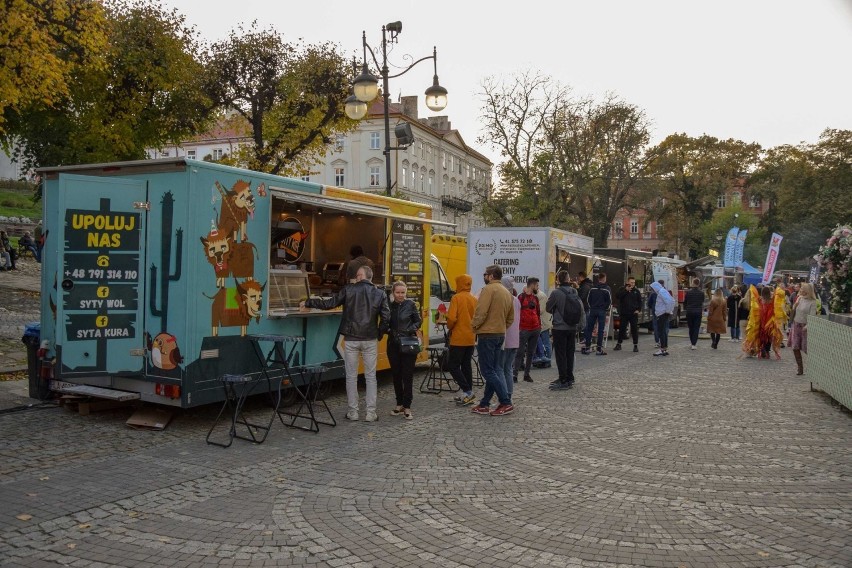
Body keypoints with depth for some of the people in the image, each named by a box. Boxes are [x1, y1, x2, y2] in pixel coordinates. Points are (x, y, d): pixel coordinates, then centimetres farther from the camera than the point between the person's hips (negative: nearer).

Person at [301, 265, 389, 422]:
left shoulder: (348, 290, -3)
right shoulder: (380, 294, 1)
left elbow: (329, 304, -2)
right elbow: (386, 318, -5)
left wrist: (307, 303, 10)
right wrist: (379, 335, 8)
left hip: (351, 339, -1)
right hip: (370, 340, 1)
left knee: (351, 376, 9)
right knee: (370, 376, 9)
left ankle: (353, 412, 13)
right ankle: (371, 413, 8)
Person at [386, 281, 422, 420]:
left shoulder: (410, 304, -3)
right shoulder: (389, 306, 4)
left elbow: (418, 321, 1)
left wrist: (410, 330, -15)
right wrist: (389, 331, -10)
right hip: (393, 345, 3)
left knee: (407, 376, -2)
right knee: (396, 375, 10)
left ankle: (407, 407, 3)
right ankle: (399, 404, 22)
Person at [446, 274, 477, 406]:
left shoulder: (456, 298, -11)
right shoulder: (474, 299, 7)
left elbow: (452, 318, -19)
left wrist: (449, 328, -1)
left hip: (458, 338, -7)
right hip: (471, 339, 7)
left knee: (452, 365, 0)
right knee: (466, 365, 13)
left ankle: (467, 391, -10)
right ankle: (468, 394, 14)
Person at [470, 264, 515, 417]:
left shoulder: (488, 289, -12)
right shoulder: (507, 292, 14)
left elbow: (481, 312, -21)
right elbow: (511, 318, 18)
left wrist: (474, 326, -6)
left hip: (487, 335, -9)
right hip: (500, 335, 9)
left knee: (487, 371, -4)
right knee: (494, 370, 12)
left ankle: (506, 403, -6)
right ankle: (484, 404, 18)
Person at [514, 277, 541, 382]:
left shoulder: (535, 298, 15)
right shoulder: (521, 297, -5)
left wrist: (539, 325, 13)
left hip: (535, 329, 6)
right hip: (524, 329, -6)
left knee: (531, 352, 8)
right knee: (520, 352, -6)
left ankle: (527, 374, 14)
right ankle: (515, 374, -5)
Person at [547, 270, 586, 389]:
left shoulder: (556, 293, -15)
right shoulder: (575, 292, 3)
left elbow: (547, 308, -4)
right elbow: (582, 310, 6)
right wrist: (581, 325, 11)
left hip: (560, 328, -6)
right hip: (572, 328, 6)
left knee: (560, 354, 0)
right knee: (569, 353, 14)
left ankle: (564, 381, 1)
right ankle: (569, 378, 23)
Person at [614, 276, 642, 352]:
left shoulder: (636, 291, 7)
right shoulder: (623, 289, 3)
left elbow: (640, 301, 11)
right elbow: (617, 296, -14)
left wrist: (638, 310, -2)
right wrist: (626, 290, -20)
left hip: (633, 314, 1)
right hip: (624, 314, 0)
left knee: (634, 329, 0)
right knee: (622, 329, 6)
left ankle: (635, 345, 6)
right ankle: (619, 344, 17)